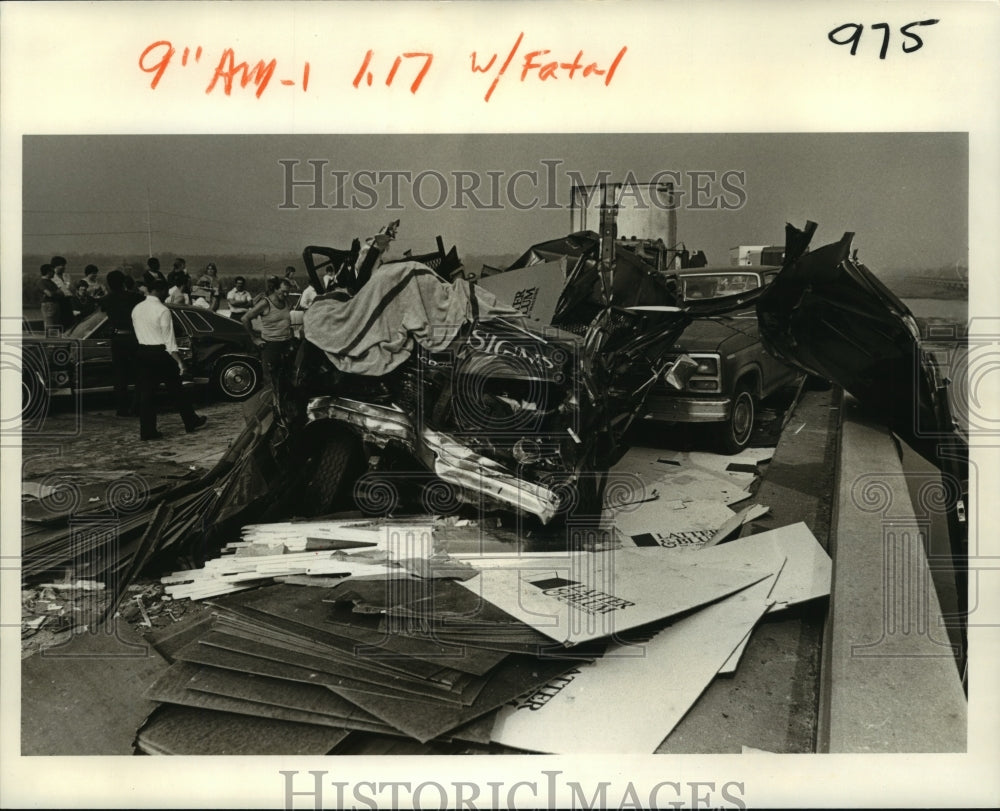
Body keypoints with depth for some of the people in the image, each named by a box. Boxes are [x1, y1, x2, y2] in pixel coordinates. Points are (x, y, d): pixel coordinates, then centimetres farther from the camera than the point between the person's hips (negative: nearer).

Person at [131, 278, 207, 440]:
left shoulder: (136, 309, 7)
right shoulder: (162, 311, -14)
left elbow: (138, 332, 13)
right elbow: (169, 340, -16)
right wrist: (180, 361, -14)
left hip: (142, 352, 6)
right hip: (160, 353, -6)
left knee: (146, 391, 7)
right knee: (176, 389, 7)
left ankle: (147, 430, 6)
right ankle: (191, 422, 20)